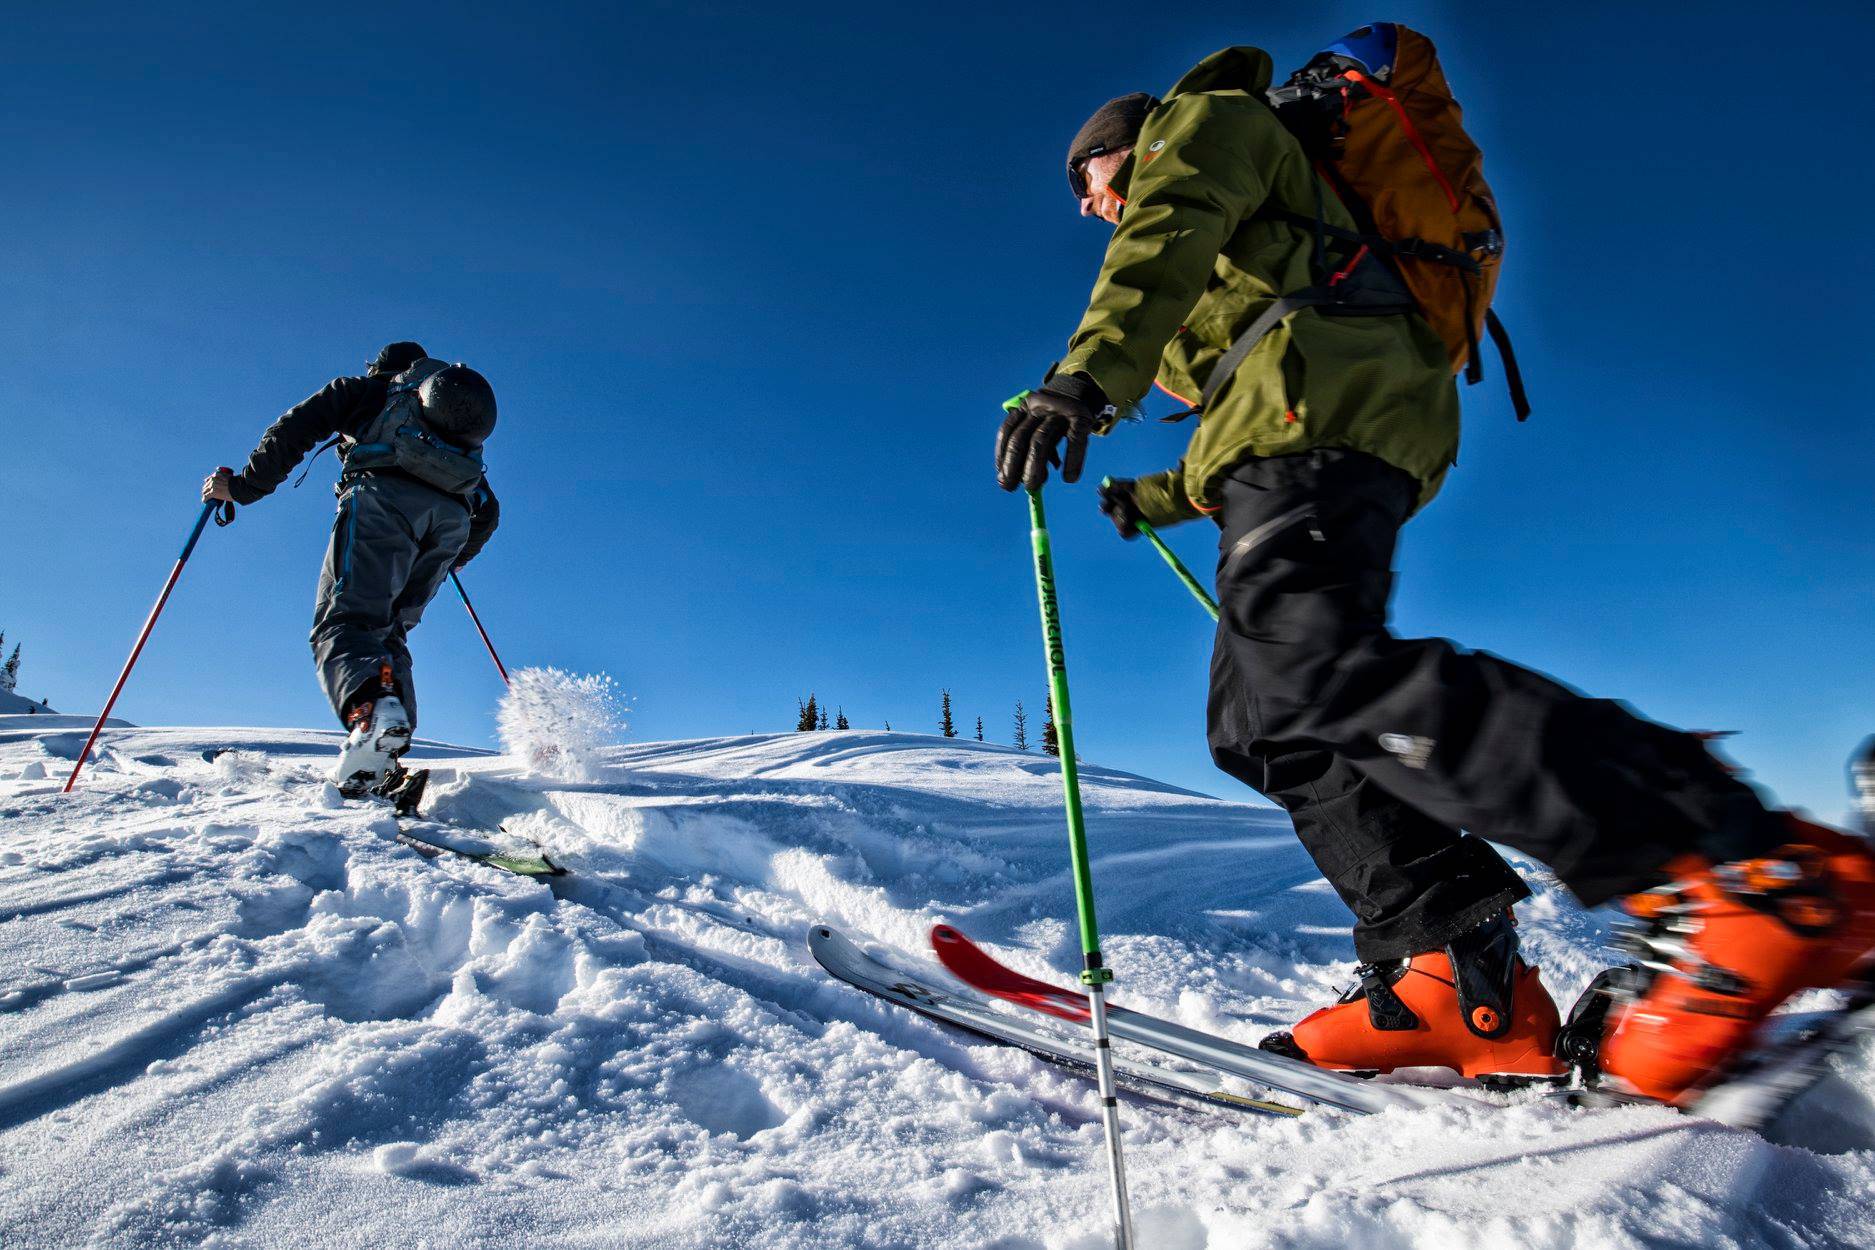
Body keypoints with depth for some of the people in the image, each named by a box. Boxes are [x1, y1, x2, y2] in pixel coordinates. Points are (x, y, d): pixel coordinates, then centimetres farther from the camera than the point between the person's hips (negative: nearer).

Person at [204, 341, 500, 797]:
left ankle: (372, 707, -48)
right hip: (451, 521, 5)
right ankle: (390, 755, -11)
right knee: (388, 633, 10)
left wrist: (243, 486, 18)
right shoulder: (461, 440, 39)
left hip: (386, 497, -4)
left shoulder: (365, 390, 28)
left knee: (343, 621, -14)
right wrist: (450, 560, 48)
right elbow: (488, 512, 37)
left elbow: (295, 429, 13)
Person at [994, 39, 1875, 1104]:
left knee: (1319, 667, -32)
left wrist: (1091, 371, -22)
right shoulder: (1233, 268, 43)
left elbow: (1172, 230, -7)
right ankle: (1461, 976, -10)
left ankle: (1757, 867, -33)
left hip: (1320, 398, -10)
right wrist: (1162, 497, 40)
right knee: (1261, 725, -1)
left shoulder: (1202, 119, 20)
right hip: (1292, 437, 10)